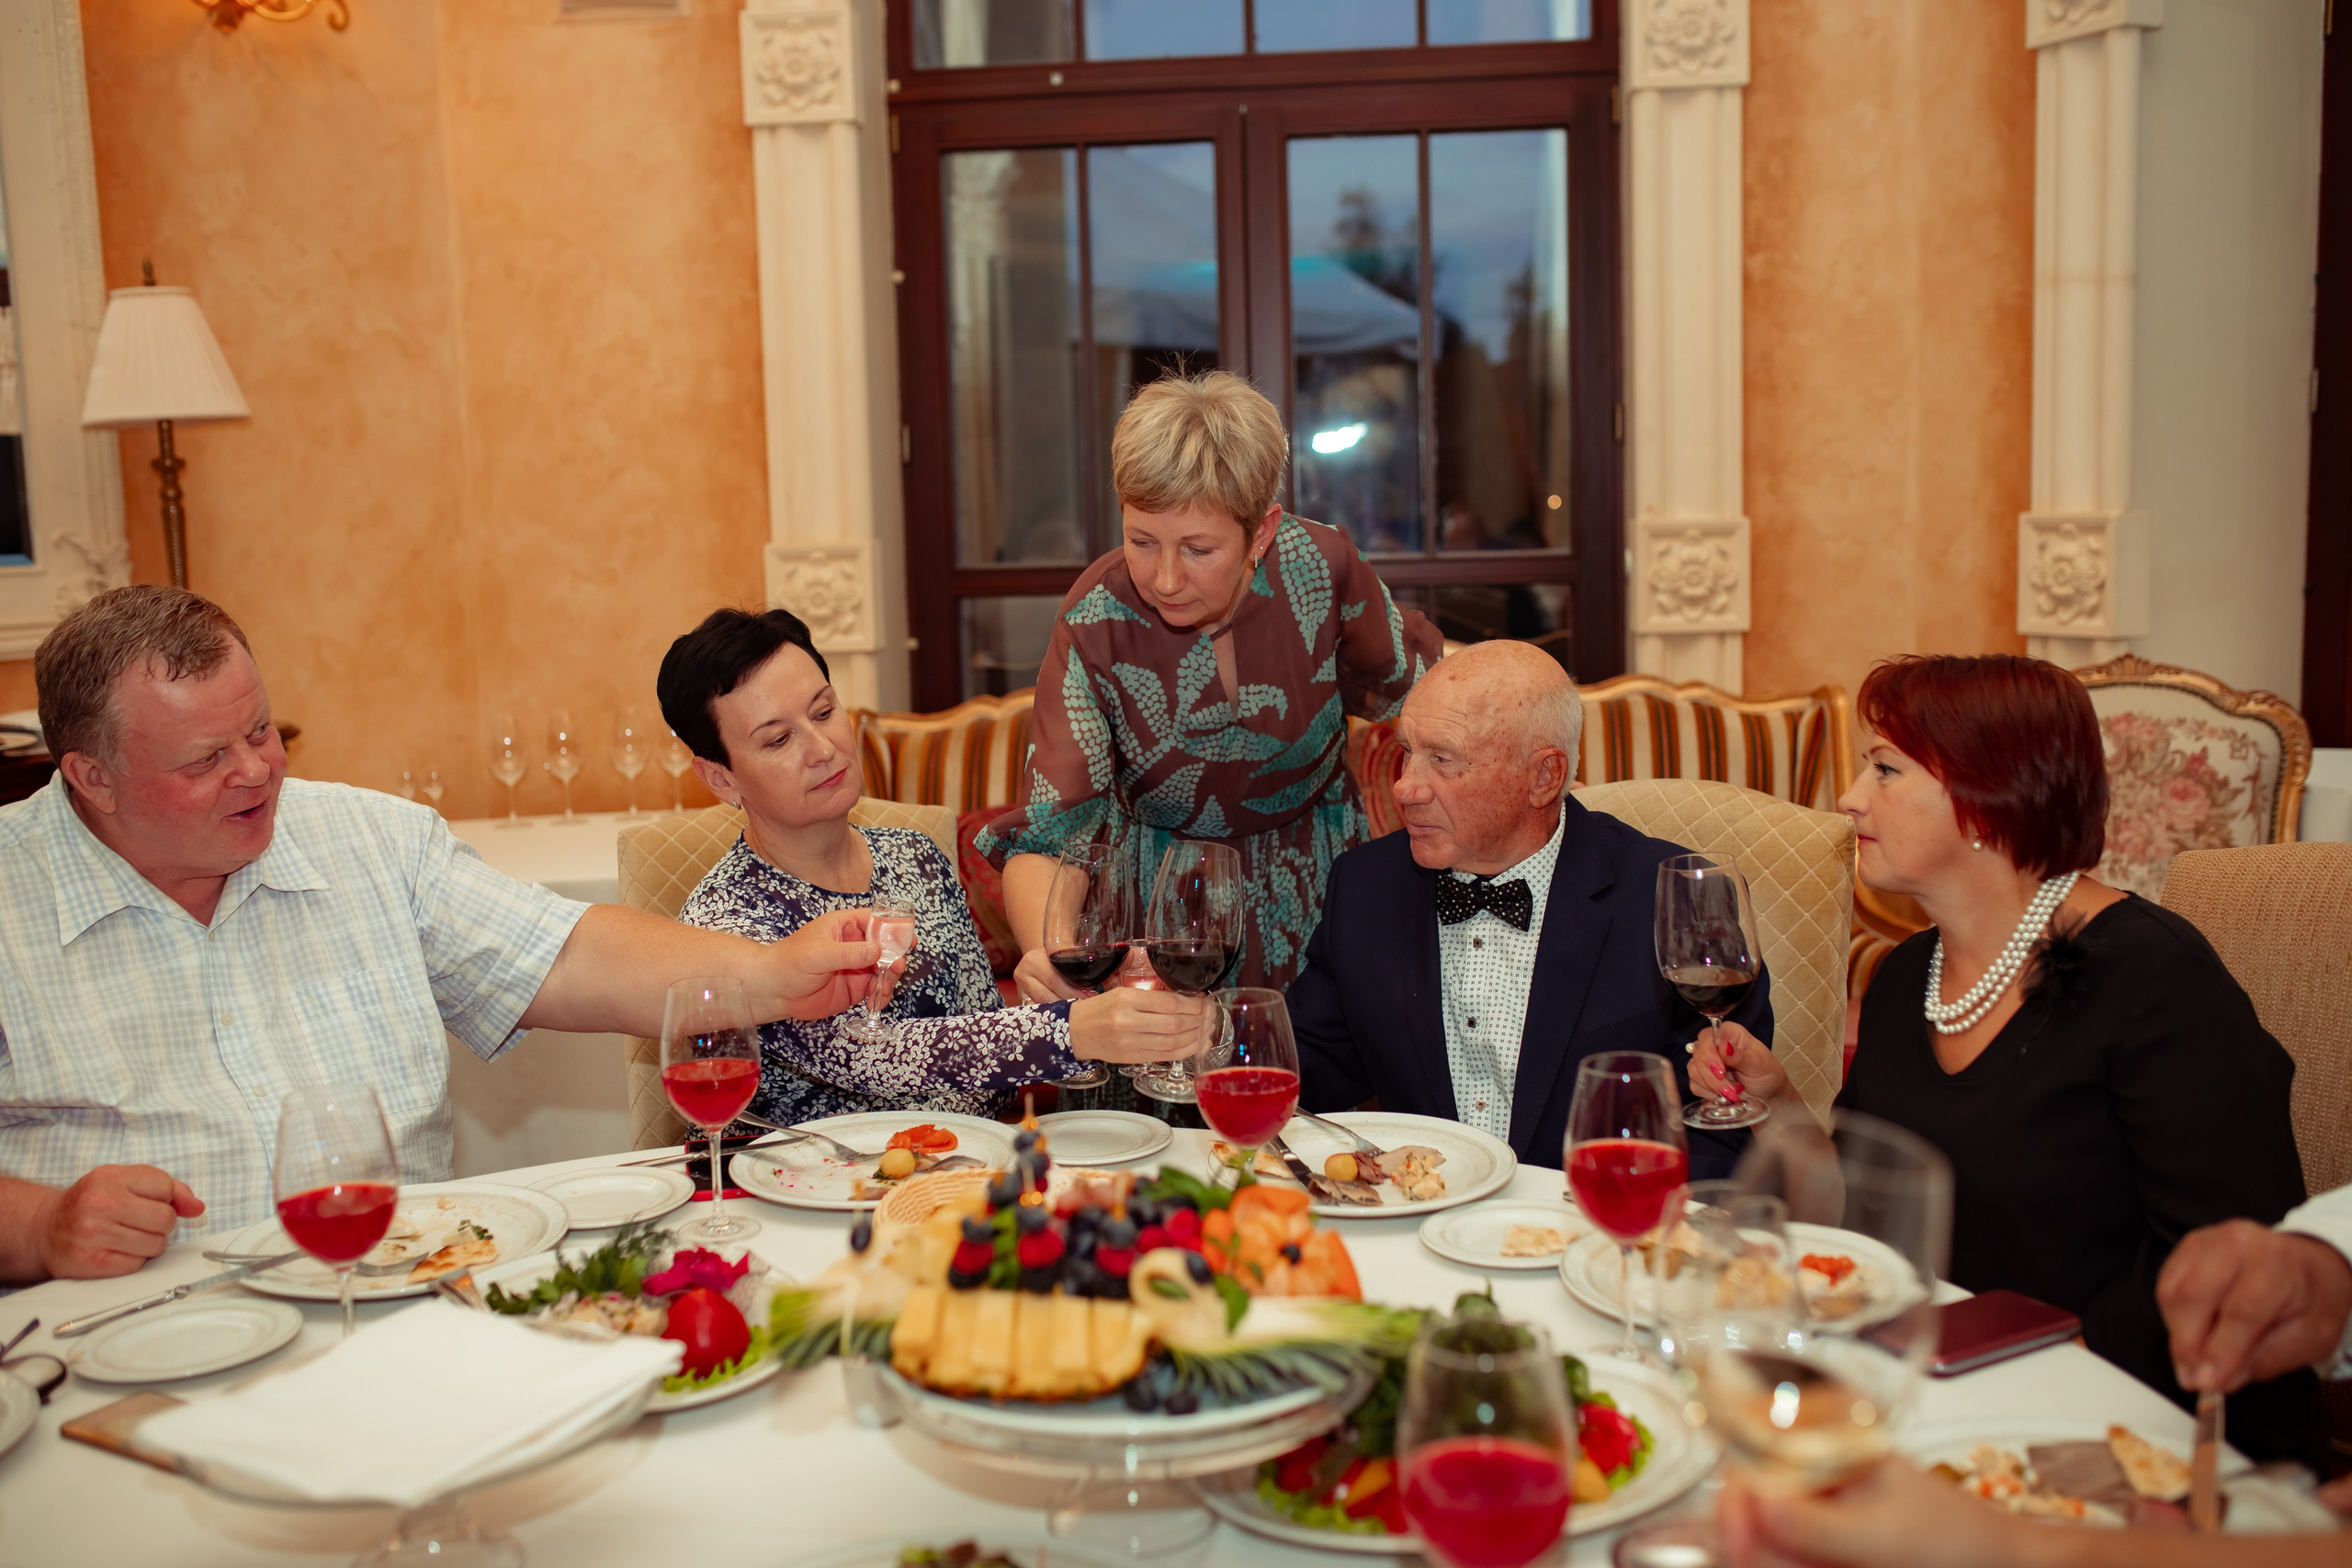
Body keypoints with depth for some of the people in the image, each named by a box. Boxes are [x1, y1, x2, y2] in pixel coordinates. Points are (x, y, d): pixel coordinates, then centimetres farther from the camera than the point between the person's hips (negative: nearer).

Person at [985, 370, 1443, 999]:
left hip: (1318, 879, 1)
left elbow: (1398, 682, 2)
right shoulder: (1094, 627, -24)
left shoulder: (1320, 564, -21)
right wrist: (1046, 953, -47)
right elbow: (1043, 836, -27)